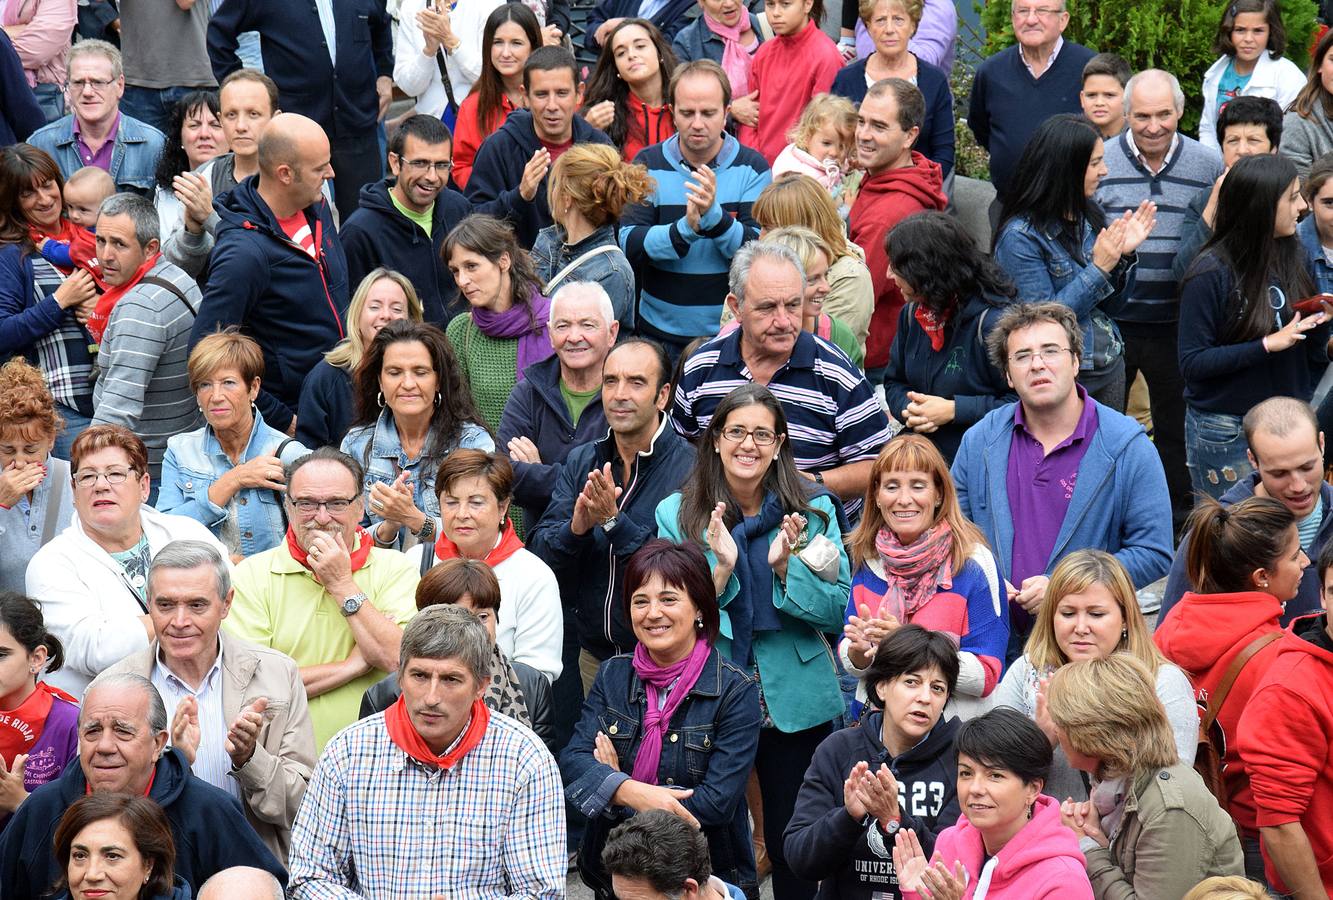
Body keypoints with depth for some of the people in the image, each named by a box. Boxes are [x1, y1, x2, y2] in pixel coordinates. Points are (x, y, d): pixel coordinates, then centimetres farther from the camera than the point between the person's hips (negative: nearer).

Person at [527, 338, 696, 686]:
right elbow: (538, 555, -3)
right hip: (594, 655, 5)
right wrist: (576, 529, -23)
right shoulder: (579, 462, 5)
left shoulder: (689, 468, -14)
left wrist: (613, 521, -28)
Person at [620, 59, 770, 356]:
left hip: (730, 332, -1)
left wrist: (714, 216, -28)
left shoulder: (752, 167, -2)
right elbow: (630, 245, -10)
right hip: (660, 332, 1)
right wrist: (686, 229, -26)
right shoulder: (648, 165, 0)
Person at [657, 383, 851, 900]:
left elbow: (835, 612, -3)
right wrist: (722, 568, -19)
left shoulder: (813, 510, -1)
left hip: (795, 705, 0)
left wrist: (787, 567, -19)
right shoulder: (678, 514, -1)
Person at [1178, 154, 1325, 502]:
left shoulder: (1291, 256, 5)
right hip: (1227, 431, -5)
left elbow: (1312, 357, 13)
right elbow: (1192, 362, -15)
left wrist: (1318, 323, -10)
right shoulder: (1211, 273, -14)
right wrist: (1269, 345, -22)